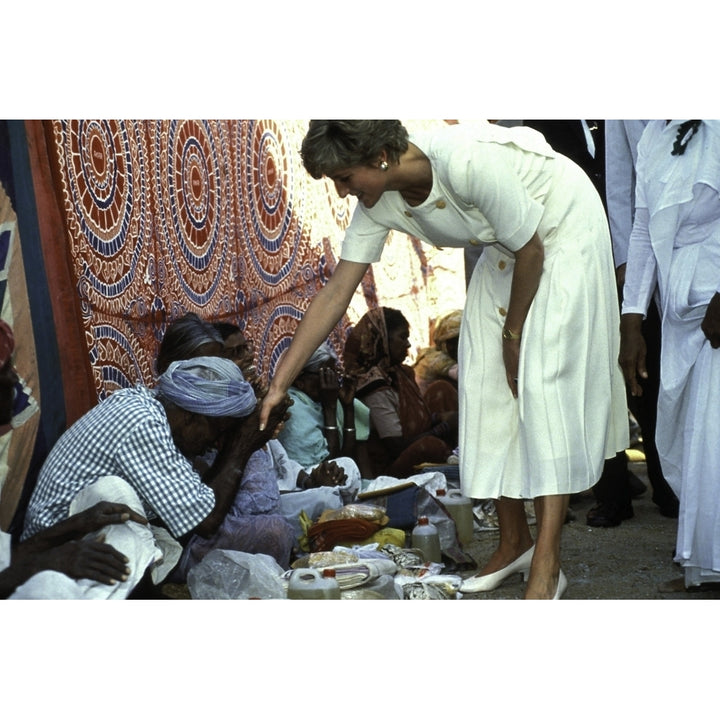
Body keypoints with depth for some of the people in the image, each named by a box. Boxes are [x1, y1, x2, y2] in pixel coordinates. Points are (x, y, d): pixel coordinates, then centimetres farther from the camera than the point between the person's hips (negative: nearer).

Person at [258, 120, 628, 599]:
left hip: (565, 228, -7)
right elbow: (334, 296, -10)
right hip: (506, 249, 8)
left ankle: (547, 565, -16)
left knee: (544, 383, -16)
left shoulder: (467, 162, -37)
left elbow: (531, 251, -24)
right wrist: (279, 384, -11)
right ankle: (514, 542, 12)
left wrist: (514, 332, -11)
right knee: (487, 384, 1)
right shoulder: (378, 206, -14)